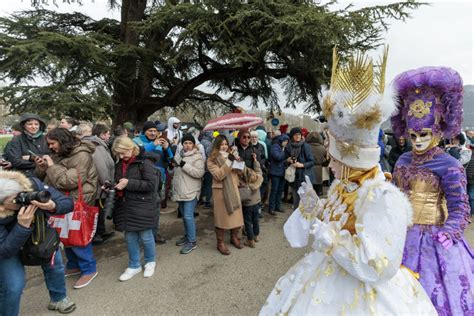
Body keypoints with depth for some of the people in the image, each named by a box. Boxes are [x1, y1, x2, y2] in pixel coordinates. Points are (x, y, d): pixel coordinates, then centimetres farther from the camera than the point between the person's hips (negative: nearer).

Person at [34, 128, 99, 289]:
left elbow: (69, 181, -26)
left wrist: (52, 165, -19)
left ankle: (89, 269, 15)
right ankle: (74, 265, 34)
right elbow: (47, 177, 18)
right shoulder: (60, 154, 9)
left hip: (77, 202, -9)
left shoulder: (81, 155, -19)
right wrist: (42, 167, -3)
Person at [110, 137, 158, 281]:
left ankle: (150, 261, 31)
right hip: (126, 205, 6)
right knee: (130, 237, 13)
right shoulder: (120, 164, 9)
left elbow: (151, 184, -20)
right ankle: (134, 265, 30)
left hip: (143, 206, -6)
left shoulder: (144, 162, -14)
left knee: (145, 236, 7)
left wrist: (129, 183, -22)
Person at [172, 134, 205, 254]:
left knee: (188, 216, -8)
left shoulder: (197, 157, -10)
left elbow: (199, 173, -21)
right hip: (180, 191, 7)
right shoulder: (178, 154, 10)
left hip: (191, 191, -7)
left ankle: (192, 241, 4)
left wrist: (184, 165, -23)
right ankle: (187, 235, 33)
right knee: (184, 215, 17)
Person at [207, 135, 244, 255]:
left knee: (236, 214, 11)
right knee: (222, 216, 0)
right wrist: (228, 162, -23)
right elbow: (218, 175, -19)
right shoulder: (212, 160, -5)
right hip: (220, 191, -6)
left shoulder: (231, 156, 15)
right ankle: (220, 243, 14)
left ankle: (234, 237, 31)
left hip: (234, 189, 6)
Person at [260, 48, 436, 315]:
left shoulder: (384, 198, -25)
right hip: (328, 278, 8)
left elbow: (377, 267, -31)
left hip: (360, 294, -7)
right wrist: (313, 205, -7)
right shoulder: (341, 186, 1)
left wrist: (327, 234, -27)